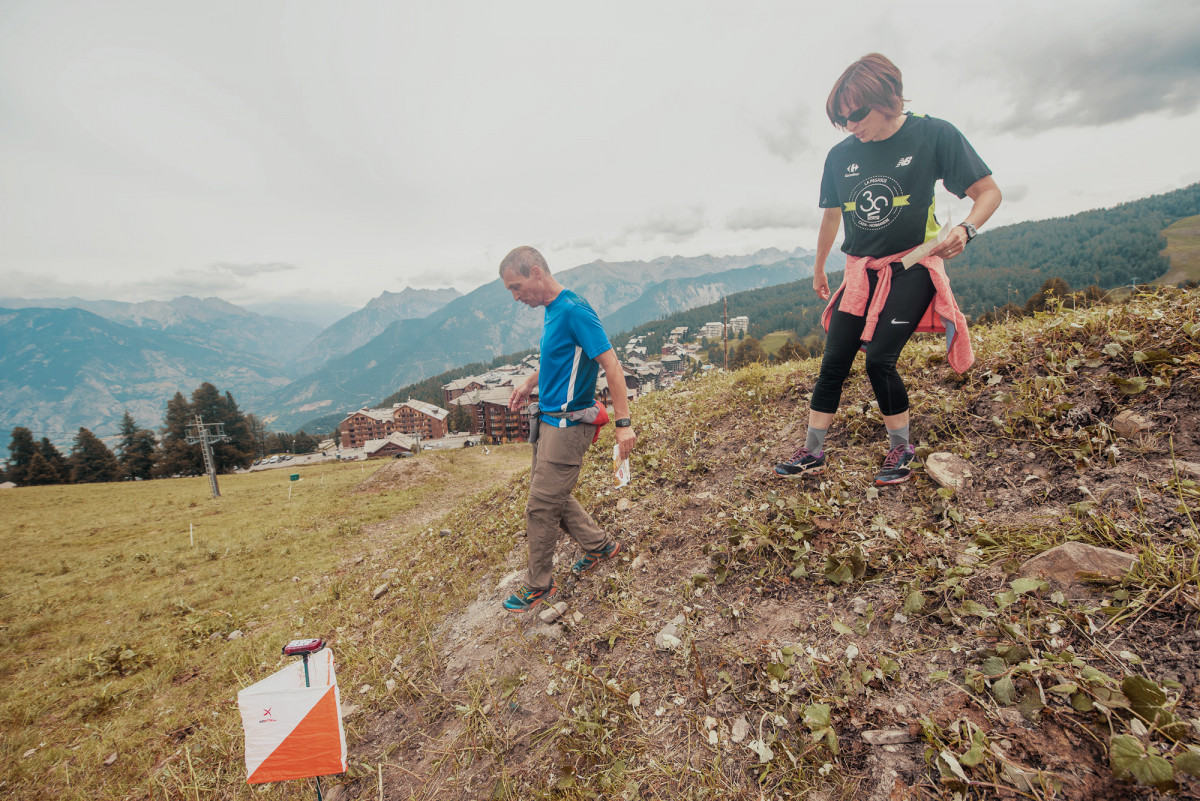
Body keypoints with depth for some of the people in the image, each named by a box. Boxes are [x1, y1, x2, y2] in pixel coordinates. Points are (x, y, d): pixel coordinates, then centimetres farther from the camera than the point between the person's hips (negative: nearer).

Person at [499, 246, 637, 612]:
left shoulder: (574, 311, -20)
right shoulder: (552, 310, 9)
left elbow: (611, 365, -22)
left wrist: (623, 424, -24)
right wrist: (529, 384, 15)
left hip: (567, 424, -9)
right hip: (549, 420, 9)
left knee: (541, 507, 2)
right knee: (553, 496, 20)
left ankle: (538, 585, 21)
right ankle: (599, 545, 36)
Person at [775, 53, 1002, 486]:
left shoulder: (934, 135, -8)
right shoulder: (841, 155, 3)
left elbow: (988, 191, -3)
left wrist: (965, 229, -24)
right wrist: (819, 267, 26)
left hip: (911, 268, -4)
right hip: (860, 273, 5)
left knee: (879, 359, -15)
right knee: (833, 363, 0)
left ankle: (902, 450, 7)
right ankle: (812, 452, 11)